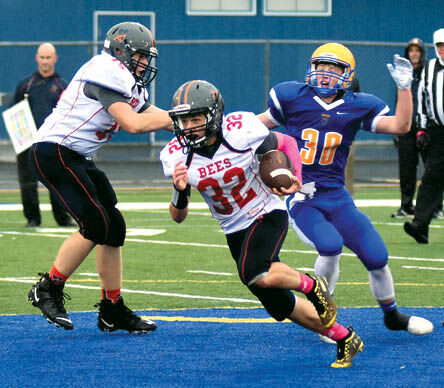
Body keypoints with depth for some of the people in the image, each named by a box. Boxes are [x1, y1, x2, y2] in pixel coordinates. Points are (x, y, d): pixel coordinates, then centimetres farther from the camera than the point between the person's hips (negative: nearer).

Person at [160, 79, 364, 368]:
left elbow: (286, 143, -2)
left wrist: (295, 178, -20)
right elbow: (178, 216, -6)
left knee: (254, 274, -33)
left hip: (267, 214, -5)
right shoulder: (177, 156, -12)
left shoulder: (241, 131, -21)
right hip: (235, 230, 5)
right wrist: (180, 191, -27)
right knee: (280, 306, 6)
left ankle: (311, 286, -6)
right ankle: (344, 338, 24)